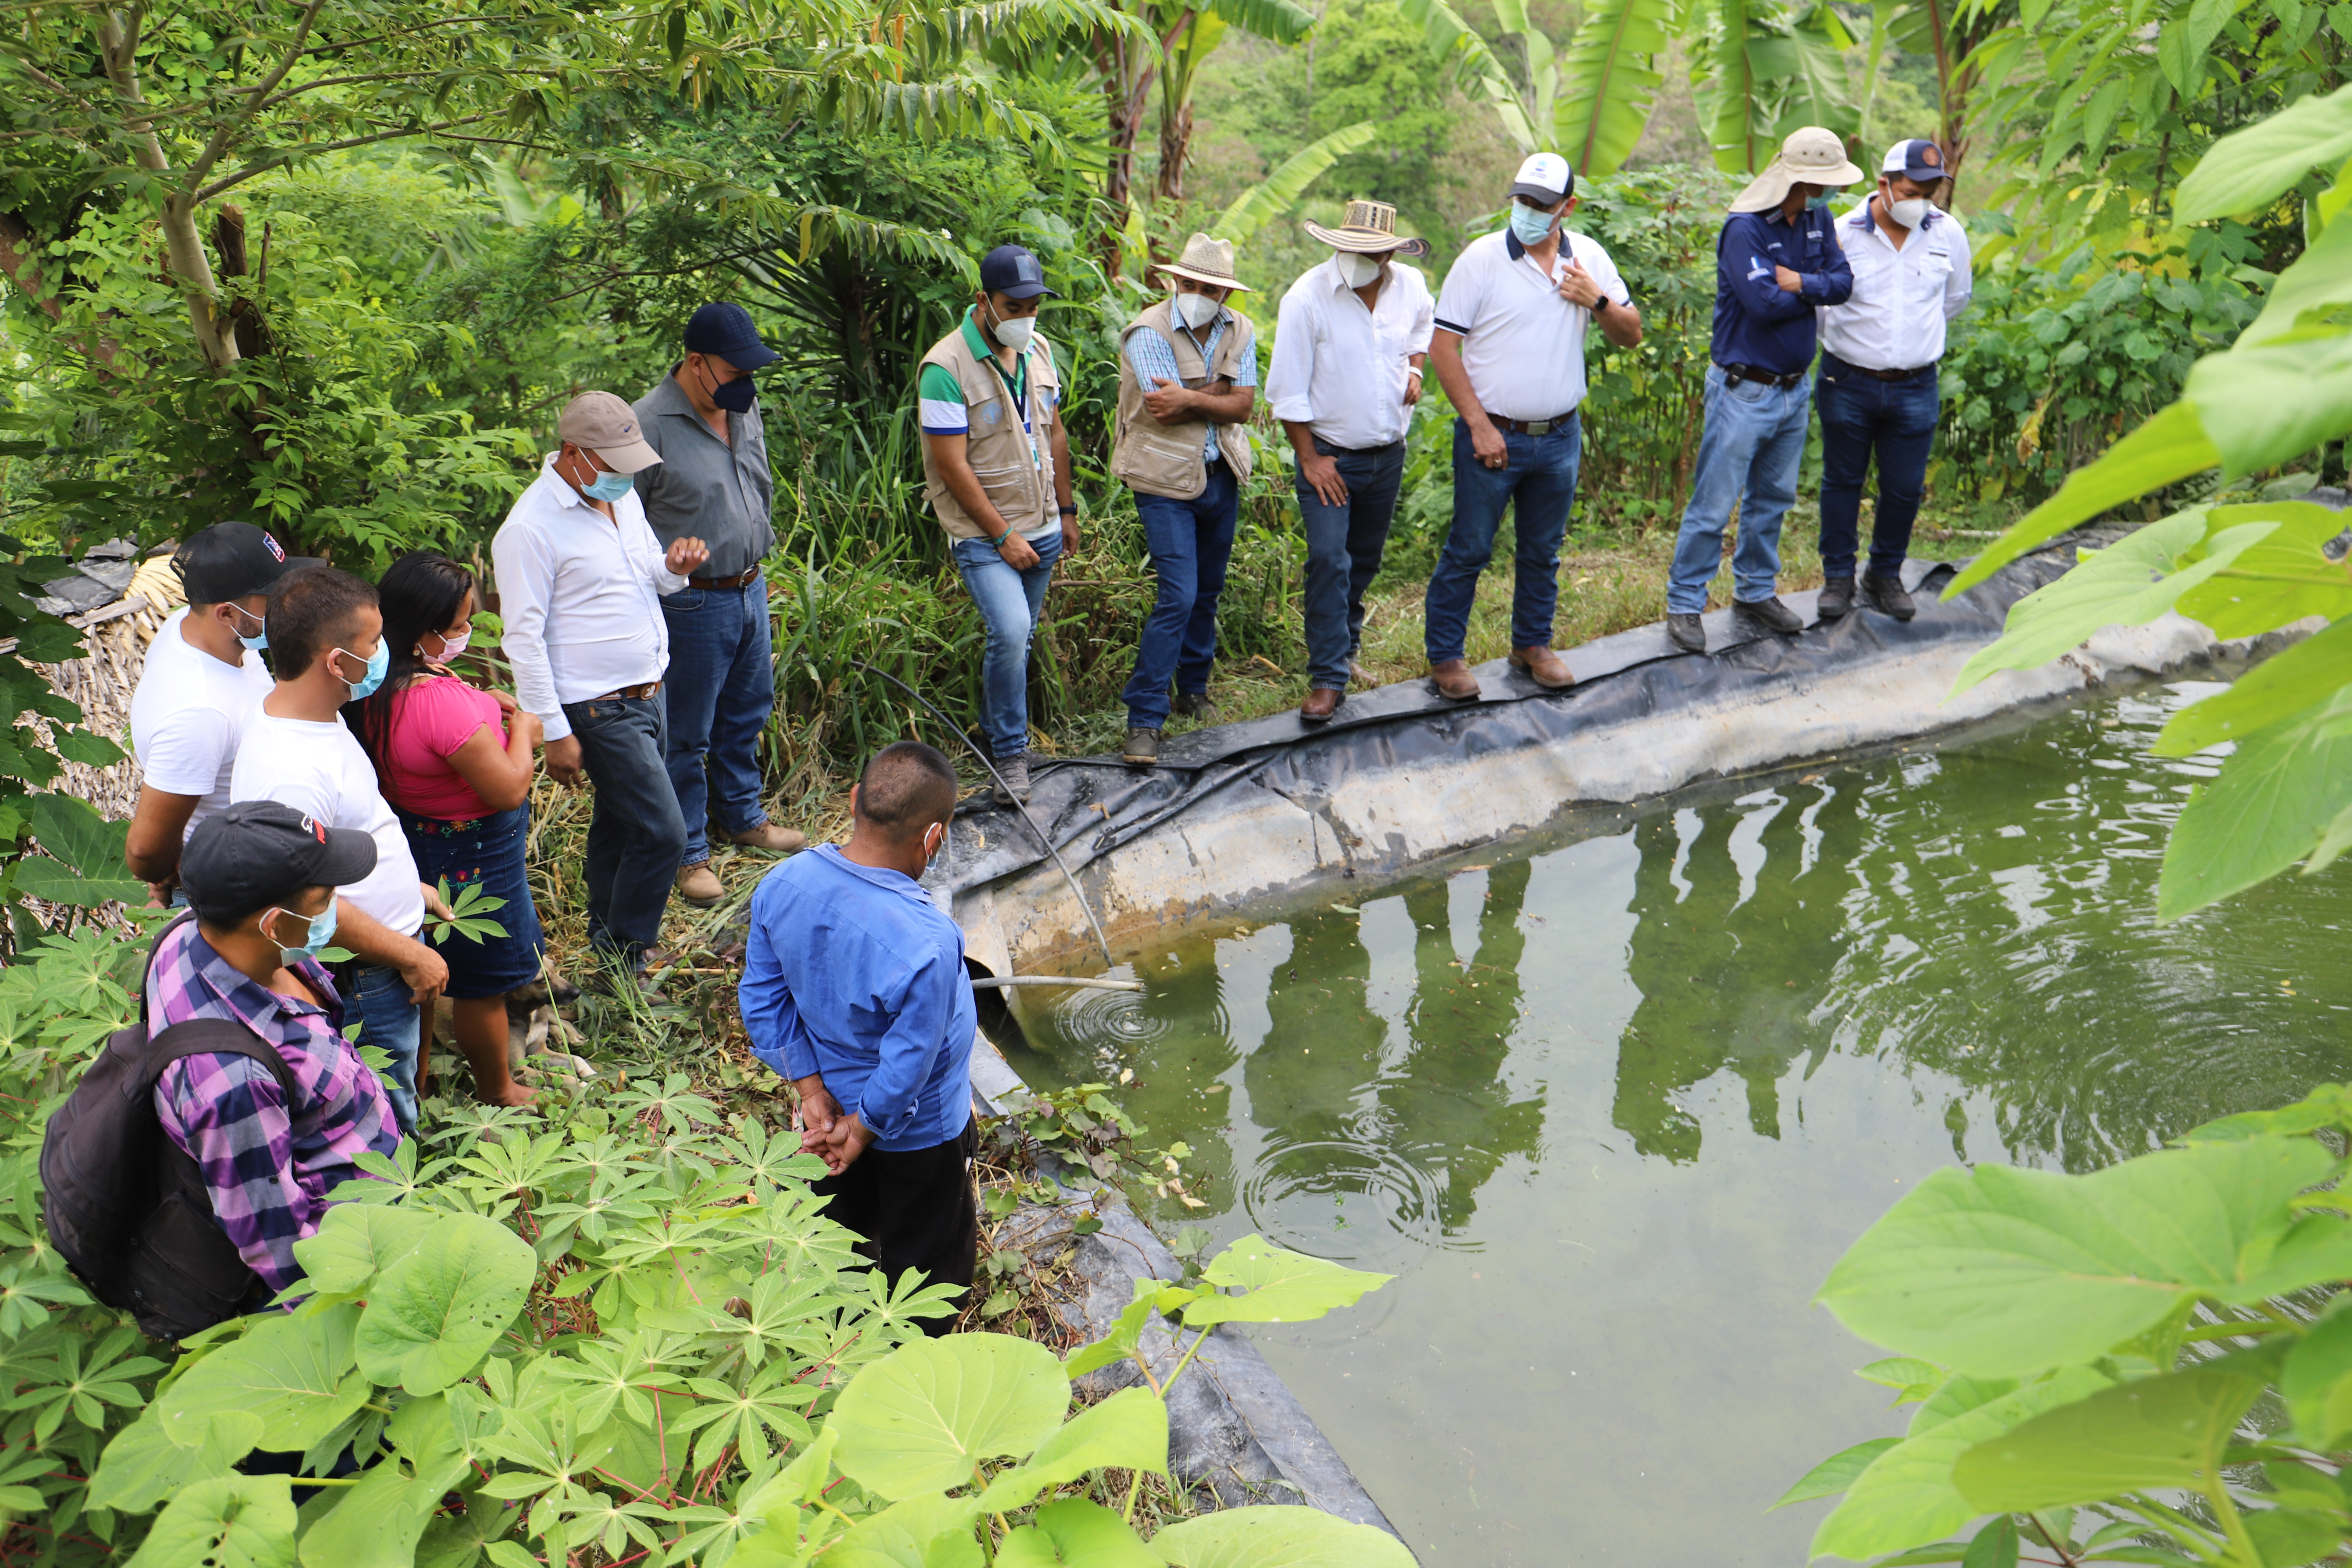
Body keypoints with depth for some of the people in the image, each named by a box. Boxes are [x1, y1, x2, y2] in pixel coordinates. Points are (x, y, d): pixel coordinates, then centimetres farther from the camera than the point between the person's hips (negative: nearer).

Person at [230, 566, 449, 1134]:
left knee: (393, 1109, 27)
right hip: (364, 980, -9)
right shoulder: (291, 774, -33)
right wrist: (410, 956, -17)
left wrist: (408, 888, 20)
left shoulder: (311, 714, -1)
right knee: (385, 1129, 10)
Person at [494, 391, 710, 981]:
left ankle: (606, 940, 34)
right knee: (663, 832, -8)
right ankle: (626, 956, 10)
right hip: (600, 707, -8)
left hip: (649, 689, 8)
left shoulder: (622, 496, 8)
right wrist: (555, 732, -16)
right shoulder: (531, 528, -17)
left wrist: (674, 567, -4)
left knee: (620, 822, 19)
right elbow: (523, 638, -15)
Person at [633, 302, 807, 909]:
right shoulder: (650, 425, -18)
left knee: (747, 712, 21)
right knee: (687, 735, 4)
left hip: (750, 589, 8)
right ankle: (688, 852, 18)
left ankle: (741, 816, 41)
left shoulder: (744, 408, 5)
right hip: (693, 603, -7)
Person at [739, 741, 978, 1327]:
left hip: (831, 1099, 6)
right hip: (920, 1127, -6)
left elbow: (763, 1001, -9)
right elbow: (907, 1067, -29)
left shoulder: (782, 885, -21)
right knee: (922, 1257, 24)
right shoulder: (926, 946, -41)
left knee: (841, 1233, 33)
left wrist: (814, 1092, -5)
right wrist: (862, 1128, -11)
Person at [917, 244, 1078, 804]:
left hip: (1042, 527, 7)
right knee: (1010, 633, -20)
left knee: (1015, 637, 11)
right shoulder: (946, 367, -16)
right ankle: (1010, 755, -5)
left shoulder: (1039, 351, 7)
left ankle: (994, 733, 30)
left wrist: (1067, 511, 17)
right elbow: (951, 465, -17)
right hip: (982, 533, -6)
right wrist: (1002, 536, -16)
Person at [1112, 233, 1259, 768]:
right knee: (1178, 595, -13)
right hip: (1166, 481, -6)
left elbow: (1241, 406, -7)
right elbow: (1166, 408, -22)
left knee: (1208, 589, 17)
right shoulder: (1149, 332, -13)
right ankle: (1144, 718, -8)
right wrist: (1220, 390, -11)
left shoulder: (1240, 331, 4)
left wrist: (1191, 399, -20)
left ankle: (1194, 689, 36)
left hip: (1221, 477, 6)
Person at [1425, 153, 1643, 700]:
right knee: (1468, 549, 2)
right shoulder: (1481, 258, -9)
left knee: (1543, 551, 15)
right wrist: (1478, 424, -14)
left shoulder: (1589, 258, 4)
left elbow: (1632, 335, 10)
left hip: (1560, 436, 4)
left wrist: (1598, 302, -11)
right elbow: (1442, 346, -10)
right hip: (1493, 434, -4)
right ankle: (1445, 655, 14)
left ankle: (1533, 644, 31)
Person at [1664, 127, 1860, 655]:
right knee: (1714, 503, -3)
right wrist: (1815, 291, -9)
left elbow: (1844, 281, -1)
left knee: (1773, 496, 16)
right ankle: (1684, 603, 6)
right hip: (1744, 389, -7)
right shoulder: (1744, 228, -17)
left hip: (1796, 387, 8)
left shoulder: (1817, 220, 5)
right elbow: (1765, 303, -25)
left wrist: (1799, 282, -18)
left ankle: (1755, 592, 29)